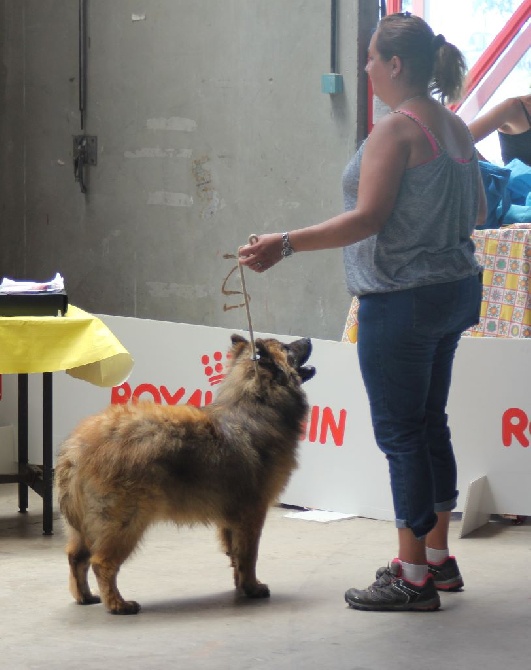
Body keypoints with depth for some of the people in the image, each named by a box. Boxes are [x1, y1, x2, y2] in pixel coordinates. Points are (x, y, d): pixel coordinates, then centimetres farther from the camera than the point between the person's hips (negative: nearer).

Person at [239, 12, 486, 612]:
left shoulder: (397, 130, -16)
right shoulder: (455, 128, 10)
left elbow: (368, 218, -23)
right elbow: (477, 213, 17)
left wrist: (287, 244, -25)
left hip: (402, 300, -9)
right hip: (455, 291, 9)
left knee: (400, 431, -4)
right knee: (430, 425, 17)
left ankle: (413, 576, -1)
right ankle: (438, 557, 25)